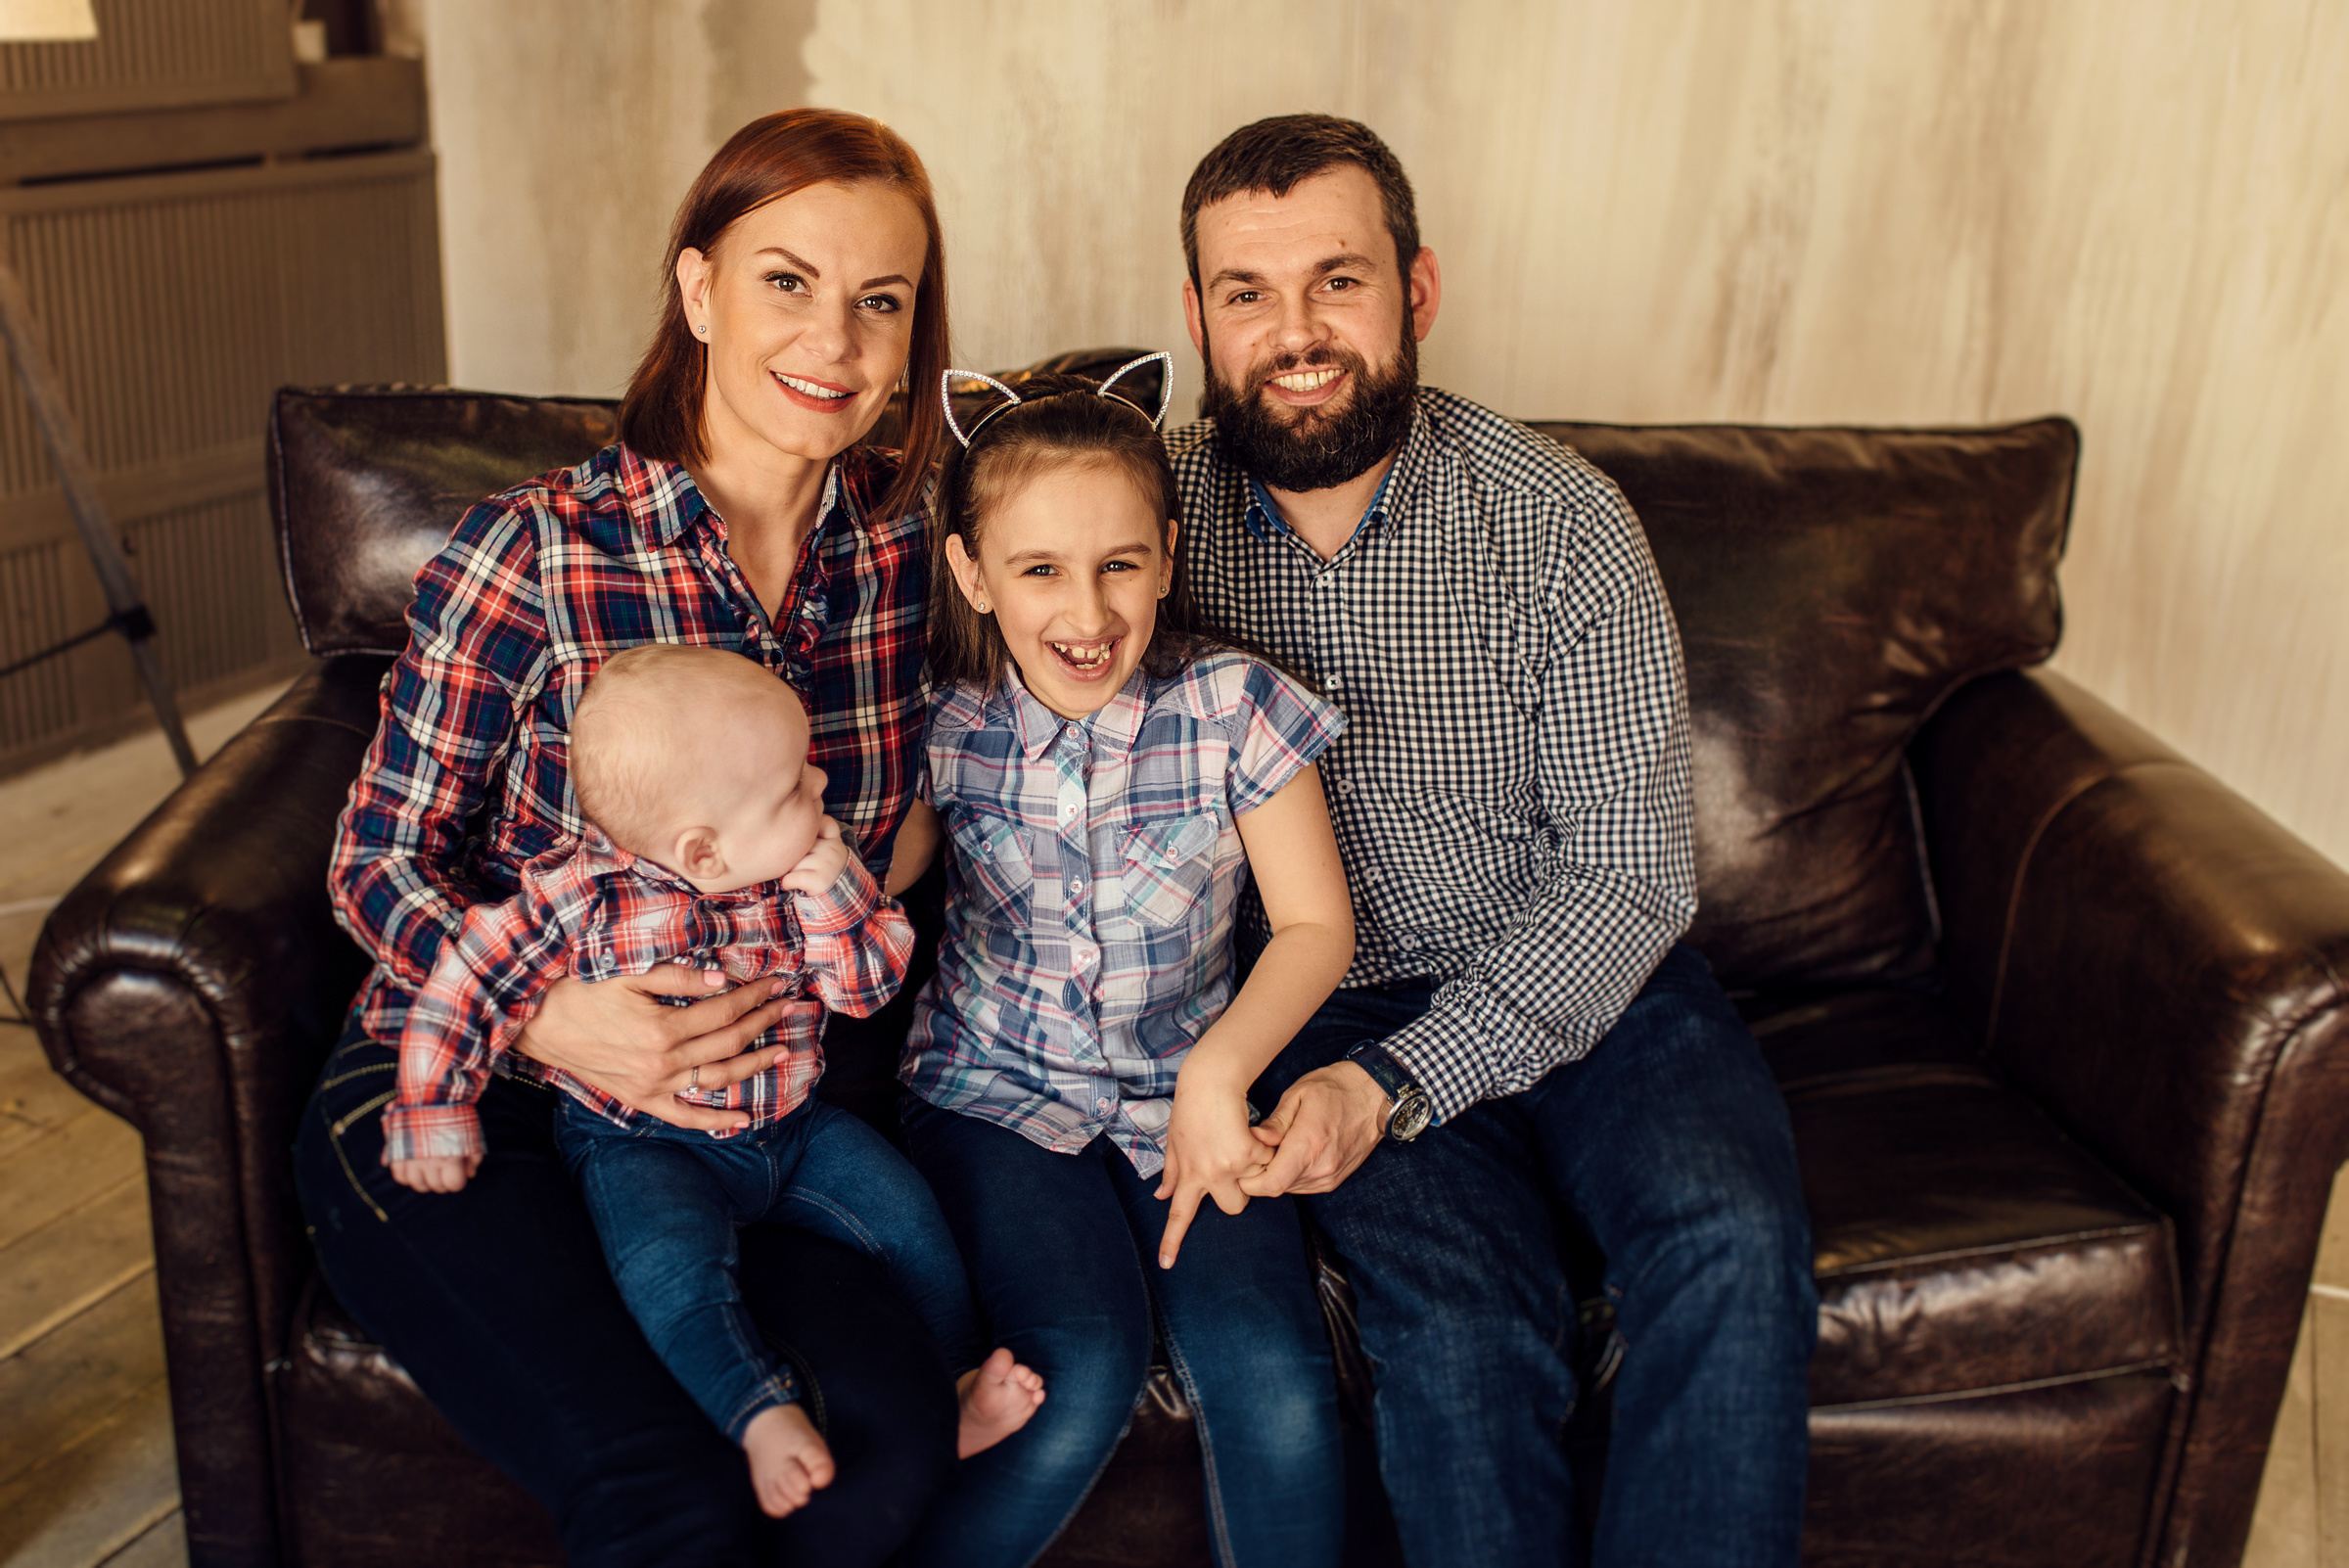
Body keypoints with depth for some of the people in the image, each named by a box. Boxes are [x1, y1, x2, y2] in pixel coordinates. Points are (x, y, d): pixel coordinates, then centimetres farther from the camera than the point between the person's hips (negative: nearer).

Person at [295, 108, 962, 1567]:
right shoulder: (536, 549, -13)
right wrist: (553, 1018, -24)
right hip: (459, 1101, -3)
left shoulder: (906, 533, -2)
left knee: (897, 1444, -20)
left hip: (743, 1102, 4)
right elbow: (379, 859, -7)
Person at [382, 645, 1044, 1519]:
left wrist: (834, 896, -22)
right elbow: (470, 983, -13)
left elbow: (870, 987, -5)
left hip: (791, 1128, 5)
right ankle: (765, 1419, -27)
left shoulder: (803, 876, -7)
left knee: (905, 1207, -5)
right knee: (672, 1263, -32)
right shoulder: (580, 896, -21)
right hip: (643, 1144, -4)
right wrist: (435, 1116, -9)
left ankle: (961, 1386, 7)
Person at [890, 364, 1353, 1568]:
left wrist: (1217, 1072, -19)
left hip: (1181, 1082, 1)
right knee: (1084, 1366, -22)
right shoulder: (949, 728, -7)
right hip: (997, 1083, 0)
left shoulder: (1232, 709, -10)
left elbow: (1315, 924, -6)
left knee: (1269, 1369, -20)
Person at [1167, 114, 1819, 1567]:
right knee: (1458, 1307, -26)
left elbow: (1632, 875, -10)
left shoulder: (1562, 521, -9)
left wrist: (1399, 1083, -20)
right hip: (1322, 999, 0)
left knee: (1729, 1241, -26)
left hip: (1584, 980, 1)